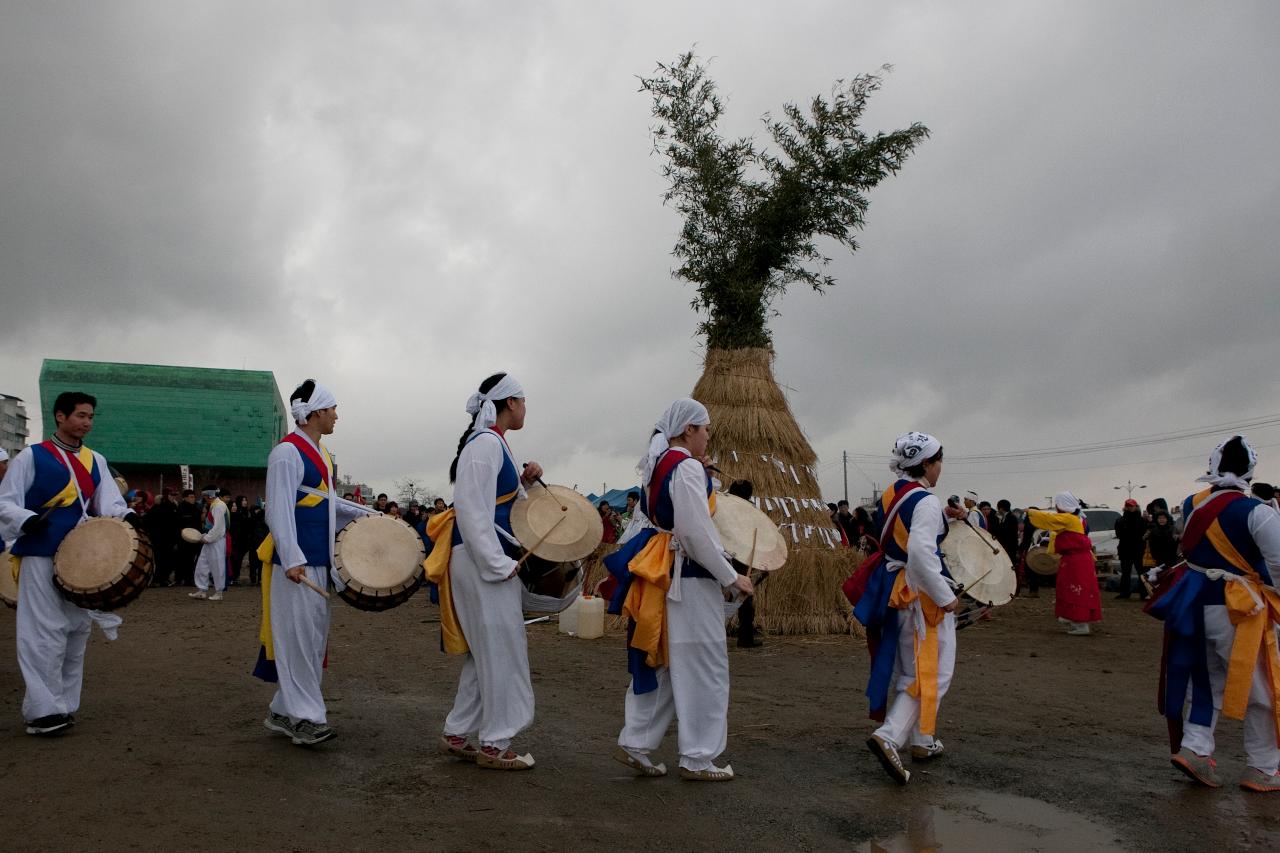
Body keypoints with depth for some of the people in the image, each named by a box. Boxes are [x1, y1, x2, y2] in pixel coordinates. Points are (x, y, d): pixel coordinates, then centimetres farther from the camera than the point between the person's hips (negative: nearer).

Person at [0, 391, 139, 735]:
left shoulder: (95, 461, 13)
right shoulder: (31, 457, -1)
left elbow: (108, 502, 5)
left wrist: (124, 515, -16)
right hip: (42, 556, -5)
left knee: (77, 630, 9)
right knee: (46, 632, -8)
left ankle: (65, 704, 20)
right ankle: (42, 710, -3)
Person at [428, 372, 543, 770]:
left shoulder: (493, 443, 16)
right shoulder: (486, 443, -15)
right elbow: (472, 508, -22)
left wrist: (524, 481, 6)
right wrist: (499, 563, -22)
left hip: (491, 559, 10)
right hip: (484, 561, -10)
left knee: (485, 651, 15)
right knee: (501, 649, -2)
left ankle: (456, 734, 24)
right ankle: (494, 745, 8)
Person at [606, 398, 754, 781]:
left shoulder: (656, 466, 13)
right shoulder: (688, 467, -15)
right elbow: (697, 533, -19)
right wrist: (732, 578, -12)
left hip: (663, 575, 9)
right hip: (689, 578, -9)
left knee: (660, 661, 15)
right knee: (702, 667, 1)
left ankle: (635, 742, 18)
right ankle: (698, 759, 9)